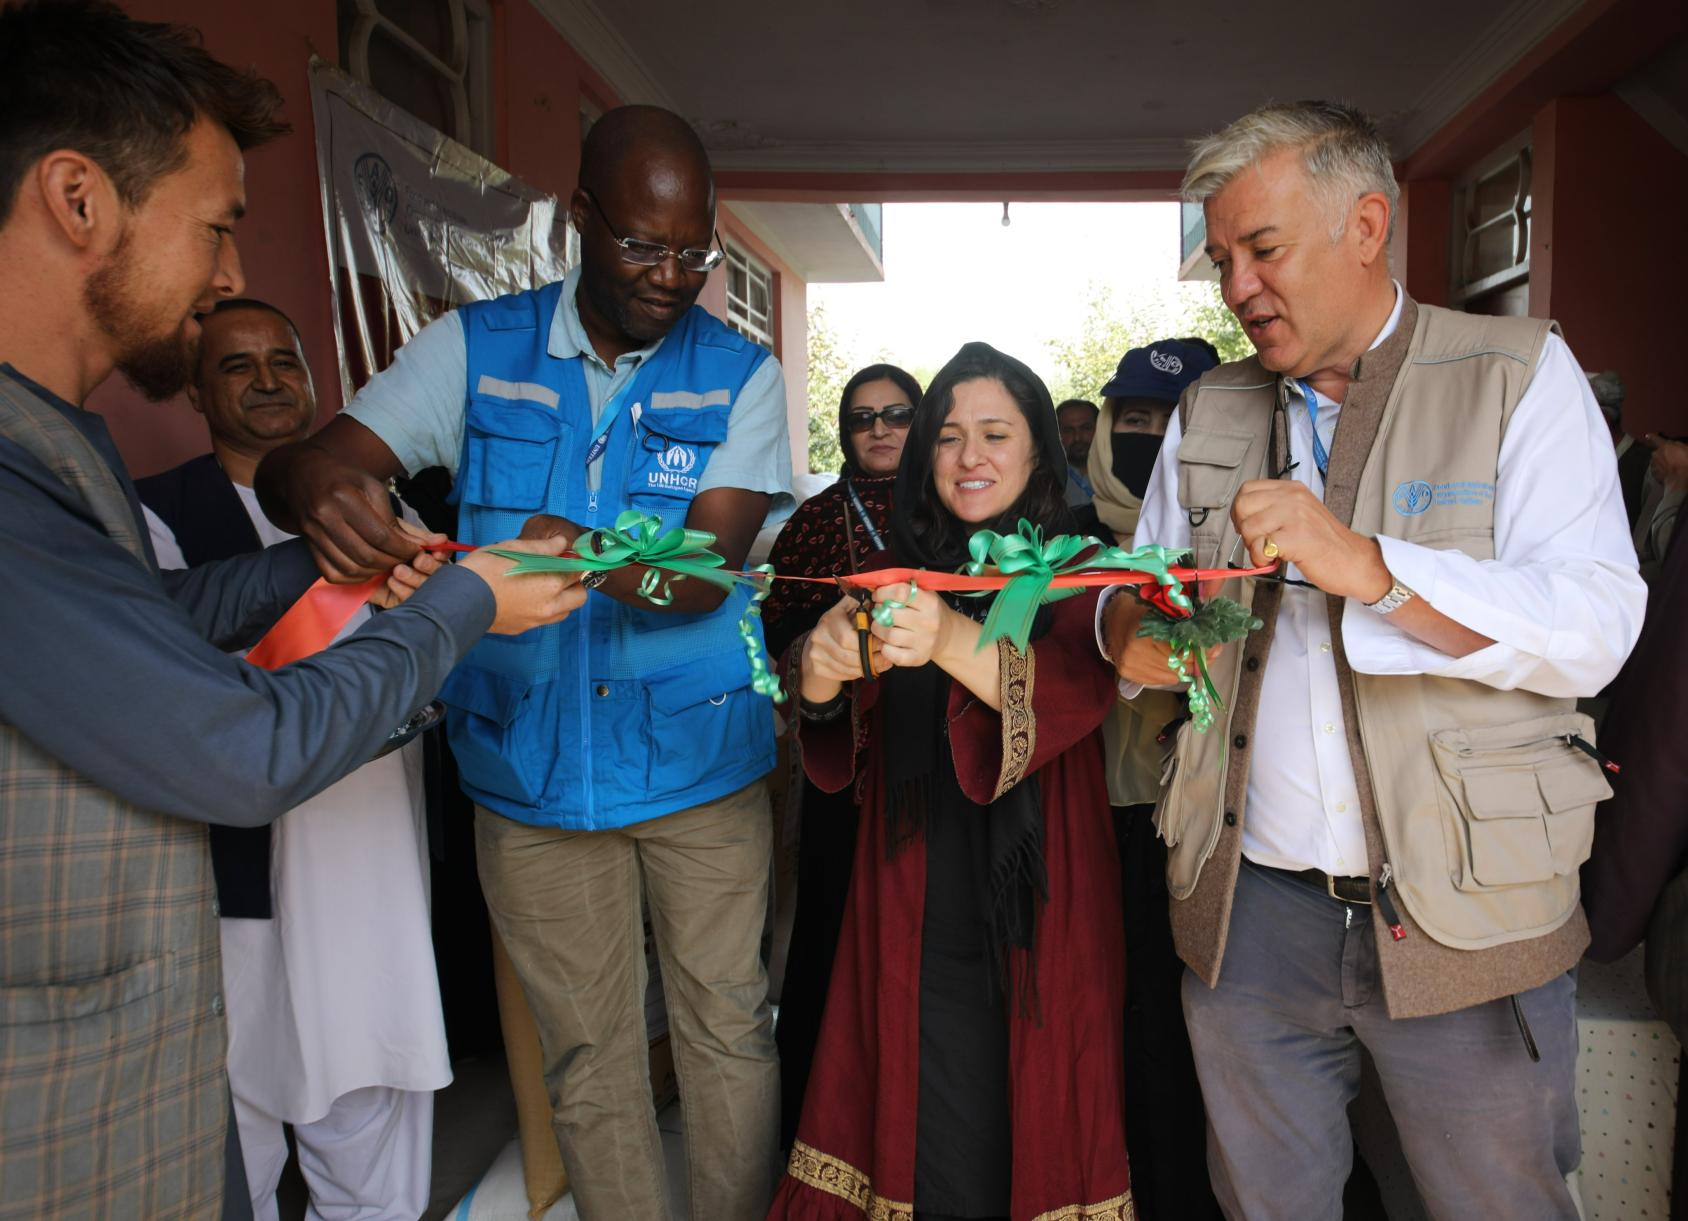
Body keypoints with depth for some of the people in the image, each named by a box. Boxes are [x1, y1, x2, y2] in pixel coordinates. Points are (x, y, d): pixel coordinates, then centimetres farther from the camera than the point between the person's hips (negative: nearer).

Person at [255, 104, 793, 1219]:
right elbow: (293, 467, -6)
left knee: (730, 1027, 12)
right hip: (530, 765, 1)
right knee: (587, 1053, 15)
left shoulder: (740, 375, -4)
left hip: (701, 760, 0)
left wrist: (572, 546, -36)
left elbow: (702, 576, -15)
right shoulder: (476, 347, -1)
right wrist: (328, 493, -32)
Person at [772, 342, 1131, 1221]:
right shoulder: (901, 575, 8)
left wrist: (954, 641, -40)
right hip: (916, 910, 2)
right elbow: (845, 764, 2)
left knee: (1035, 1129, 5)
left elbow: (1075, 694, -22)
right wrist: (821, 677, -21)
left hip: (1039, 910, -2)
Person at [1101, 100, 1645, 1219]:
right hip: (1251, 909, 3)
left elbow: (1593, 632, -12)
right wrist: (1136, 631, -11)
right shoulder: (1209, 415, 10)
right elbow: (1136, 599, 13)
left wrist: (1367, 565, -26)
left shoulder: (1520, 376, -2)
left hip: (1464, 908, -3)